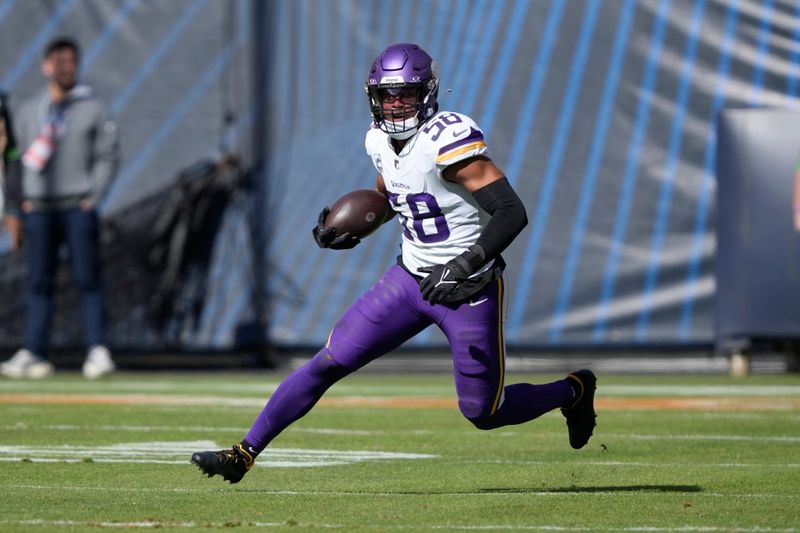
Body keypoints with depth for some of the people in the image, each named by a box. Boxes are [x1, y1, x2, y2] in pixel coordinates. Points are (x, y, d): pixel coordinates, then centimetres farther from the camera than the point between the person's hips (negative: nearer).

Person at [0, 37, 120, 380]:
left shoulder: (92, 108, 6)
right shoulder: (29, 111, 14)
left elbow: (107, 157, 3)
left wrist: (93, 197, -8)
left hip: (78, 208, -3)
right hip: (38, 209, 3)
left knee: (88, 280, -8)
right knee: (39, 283, 2)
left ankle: (97, 349, -9)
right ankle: (34, 354, 2)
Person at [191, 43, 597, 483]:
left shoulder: (448, 139, -23)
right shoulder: (381, 140, 0)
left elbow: (512, 212, -26)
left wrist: (466, 265, -35)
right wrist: (351, 228, 7)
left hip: (469, 290, -6)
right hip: (411, 277, 6)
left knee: (483, 412, 3)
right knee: (329, 362, -2)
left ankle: (573, 391, 30)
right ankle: (244, 454, 4)